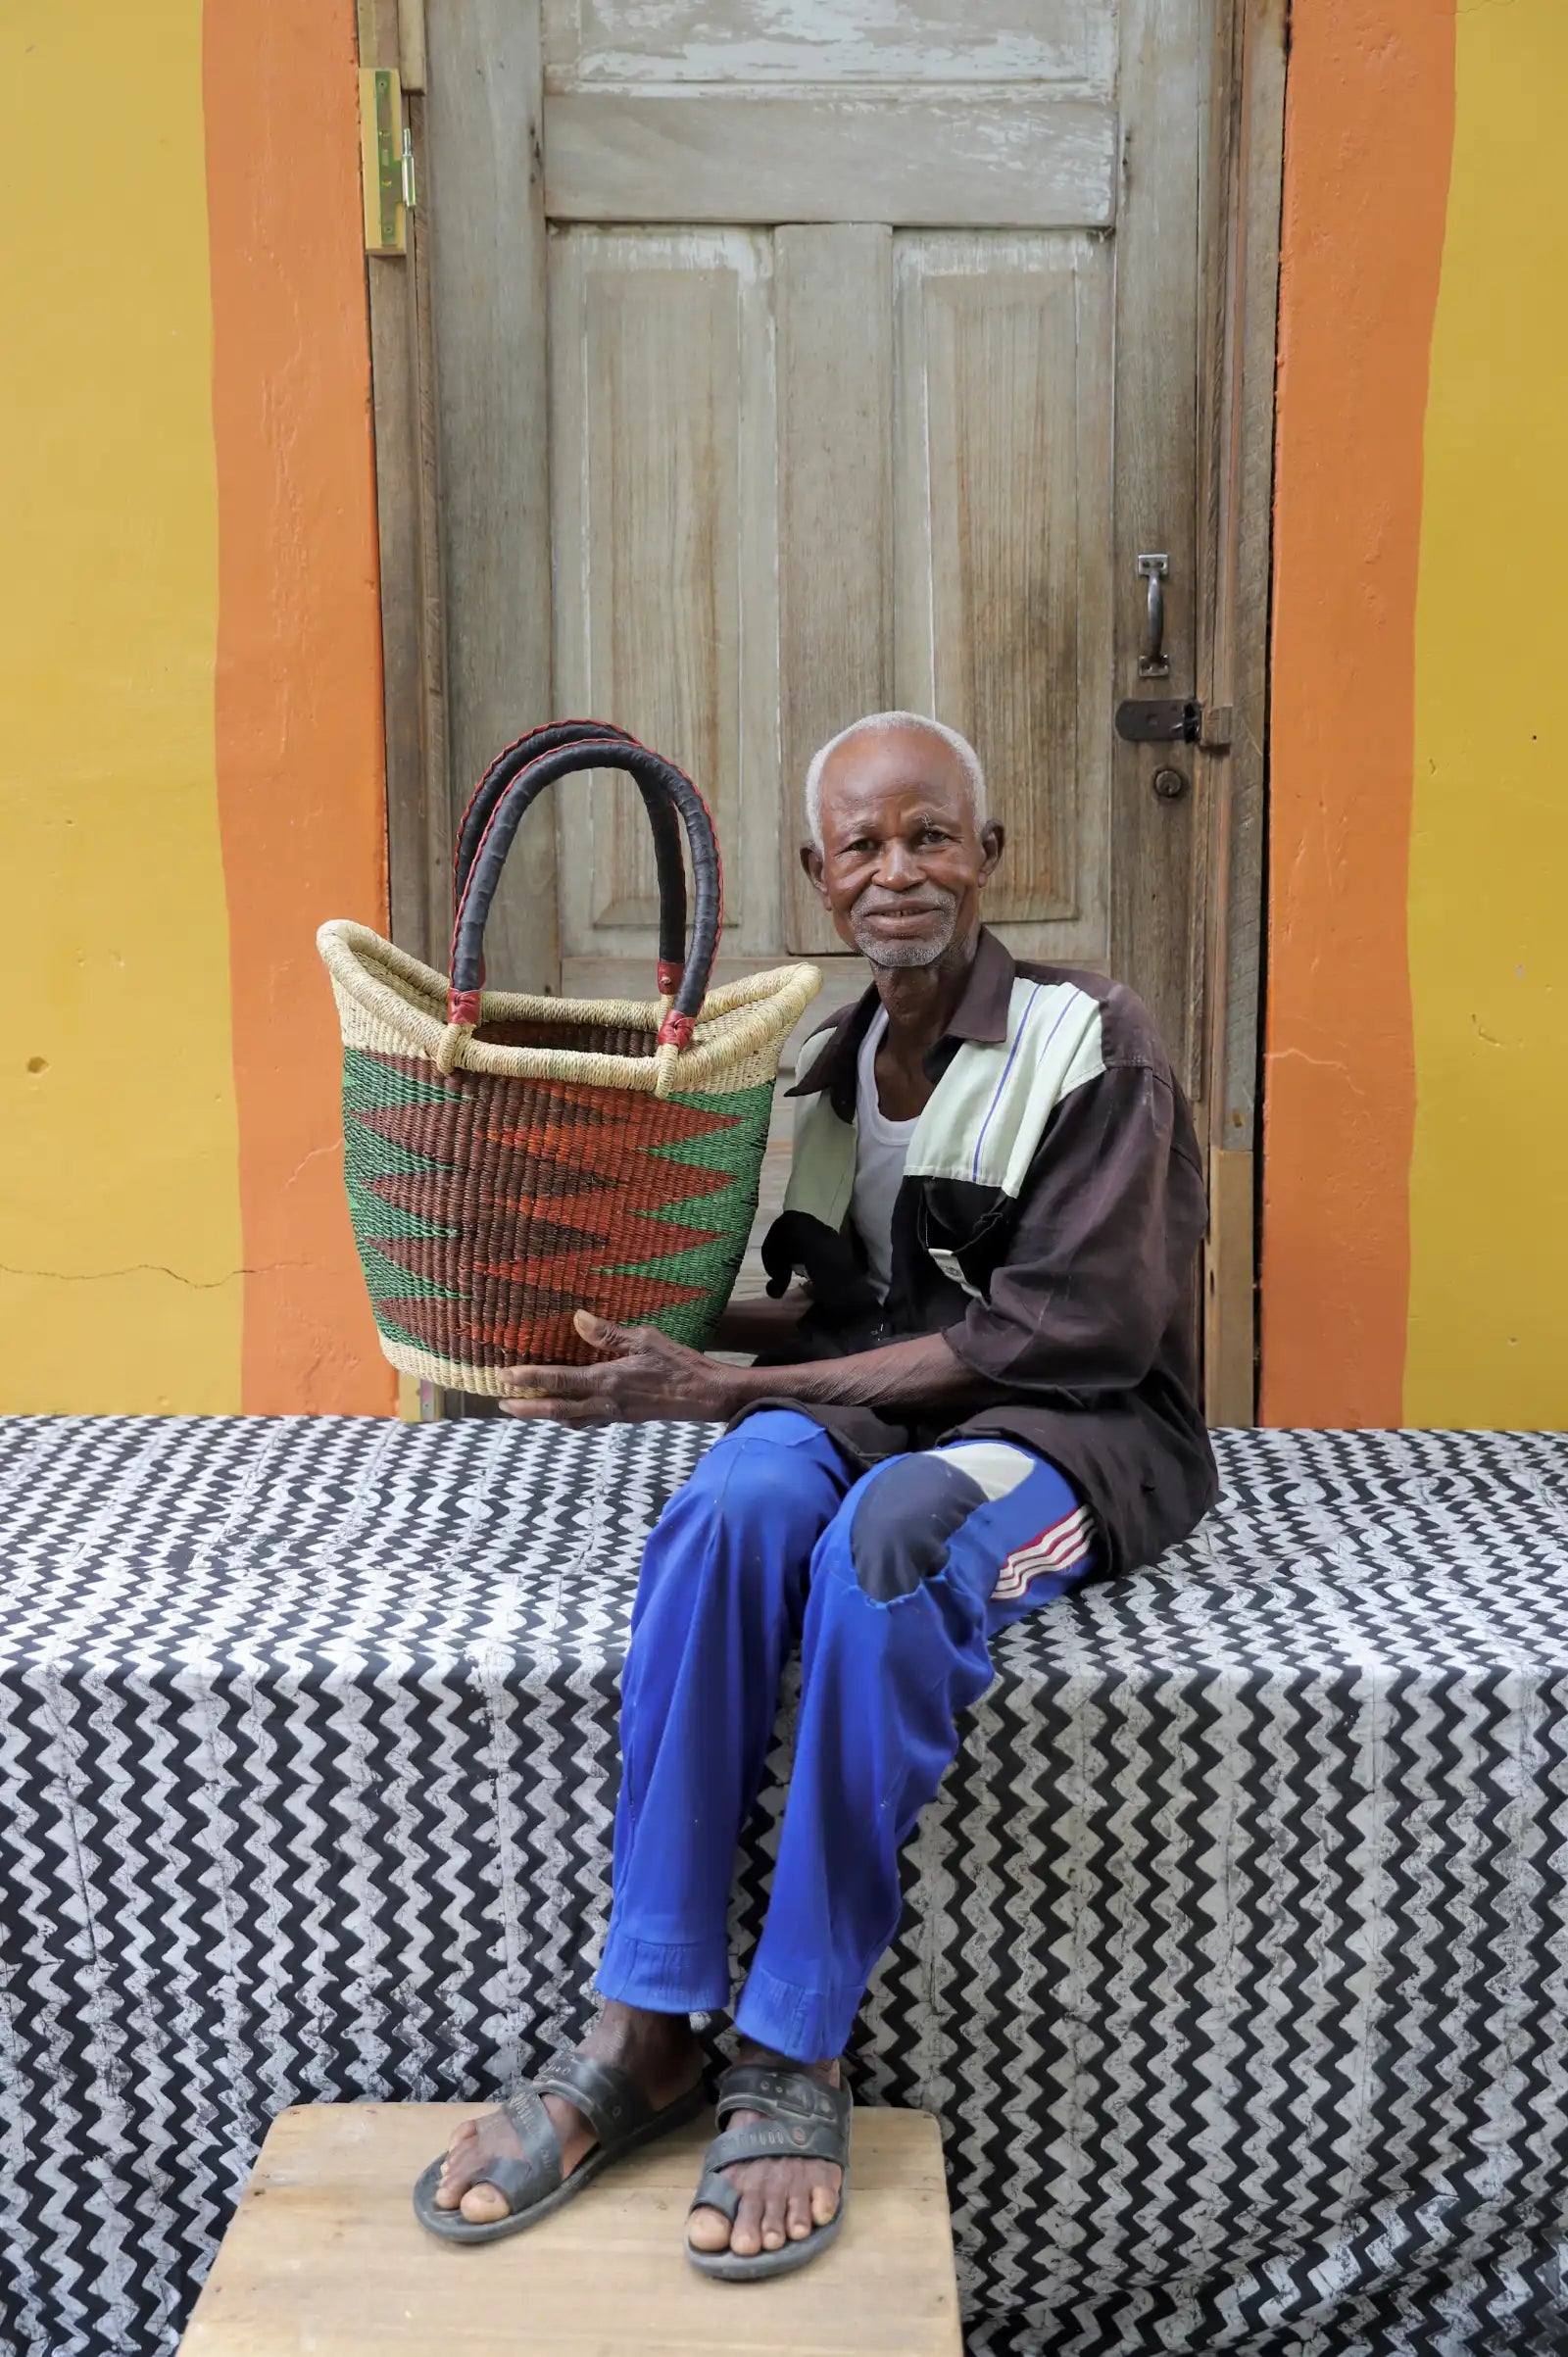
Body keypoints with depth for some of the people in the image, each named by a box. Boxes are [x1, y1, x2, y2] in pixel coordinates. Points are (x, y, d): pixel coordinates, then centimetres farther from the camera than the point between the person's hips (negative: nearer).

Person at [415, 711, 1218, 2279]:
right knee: (735, 1502, -32)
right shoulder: (824, 1065, 13)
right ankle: (645, 2031, -28)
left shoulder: (1088, 1043, -5)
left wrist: (723, 1384, -18)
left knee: (885, 1537, -38)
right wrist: (654, 1326, -3)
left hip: (1071, 1430, -4)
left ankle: (796, 2057, -26)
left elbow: (1065, 1328, -15)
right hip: (873, 1416, 4)